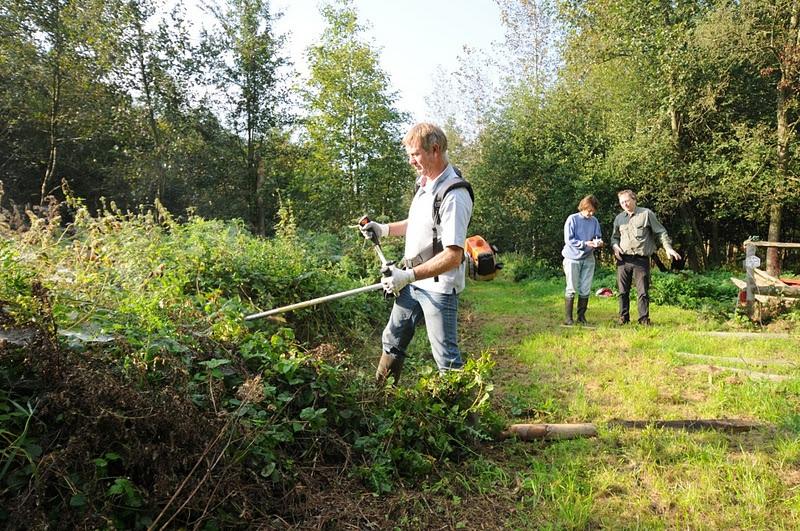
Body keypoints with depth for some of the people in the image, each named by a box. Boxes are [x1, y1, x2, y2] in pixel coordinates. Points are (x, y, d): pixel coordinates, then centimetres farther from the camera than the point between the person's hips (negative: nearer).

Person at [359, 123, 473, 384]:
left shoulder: (454, 195, -23)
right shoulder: (424, 183, 7)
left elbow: (453, 256, -28)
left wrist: (409, 275, -33)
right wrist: (384, 229, 10)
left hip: (438, 287, -9)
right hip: (412, 281, 10)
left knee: (446, 356, 0)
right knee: (392, 341, 20)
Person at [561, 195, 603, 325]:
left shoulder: (594, 221, 4)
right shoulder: (572, 219, -9)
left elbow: (598, 236, 11)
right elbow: (569, 240, -13)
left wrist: (599, 242, -13)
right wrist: (585, 244, -23)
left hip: (588, 259, 4)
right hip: (573, 258, -4)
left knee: (585, 290, 7)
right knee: (571, 289, -1)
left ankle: (581, 316, 17)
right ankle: (568, 318, 5)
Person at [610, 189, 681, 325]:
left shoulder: (646, 214, 2)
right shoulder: (619, 218, 14)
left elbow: (660, 232, 4)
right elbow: (614, 237, 24)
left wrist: (668, 247, -7)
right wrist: (615, 246, 3)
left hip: (641, 259, -3)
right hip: (623, 259, 4)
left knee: (642, 292, -2)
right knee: (623, 291, 5)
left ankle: (644, 319, 5)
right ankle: (623, 318, 14)